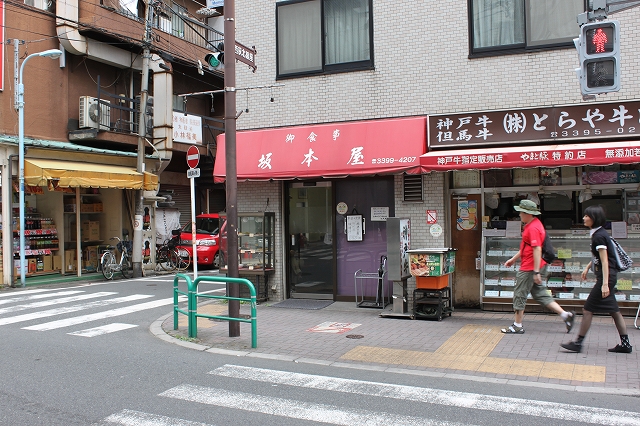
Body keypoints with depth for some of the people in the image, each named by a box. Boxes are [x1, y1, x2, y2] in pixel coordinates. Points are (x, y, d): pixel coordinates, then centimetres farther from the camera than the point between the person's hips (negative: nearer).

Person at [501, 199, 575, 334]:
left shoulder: (533, 228, -19)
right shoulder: (532, 225, 14)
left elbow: (537, 250, -25)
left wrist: (536, 272, -27)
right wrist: (513, 259, 28)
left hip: (529, 268, -10)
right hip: (532, 267, 10)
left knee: (519, 295, 1)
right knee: (540, 294, 14)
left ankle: (517, 326, 11)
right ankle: (566, 315, 14)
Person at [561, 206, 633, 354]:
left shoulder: (599, 236, -17)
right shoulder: (597, 234, 12)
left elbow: (604, 261, -21)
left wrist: (605, 283, -24)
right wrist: (588, 267, 25)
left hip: (606, 276, -10)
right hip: (609, 276, 10)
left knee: (588, 309, -6)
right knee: (614, 311, 13)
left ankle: (578, 343, -1)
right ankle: (625, 344, 19)